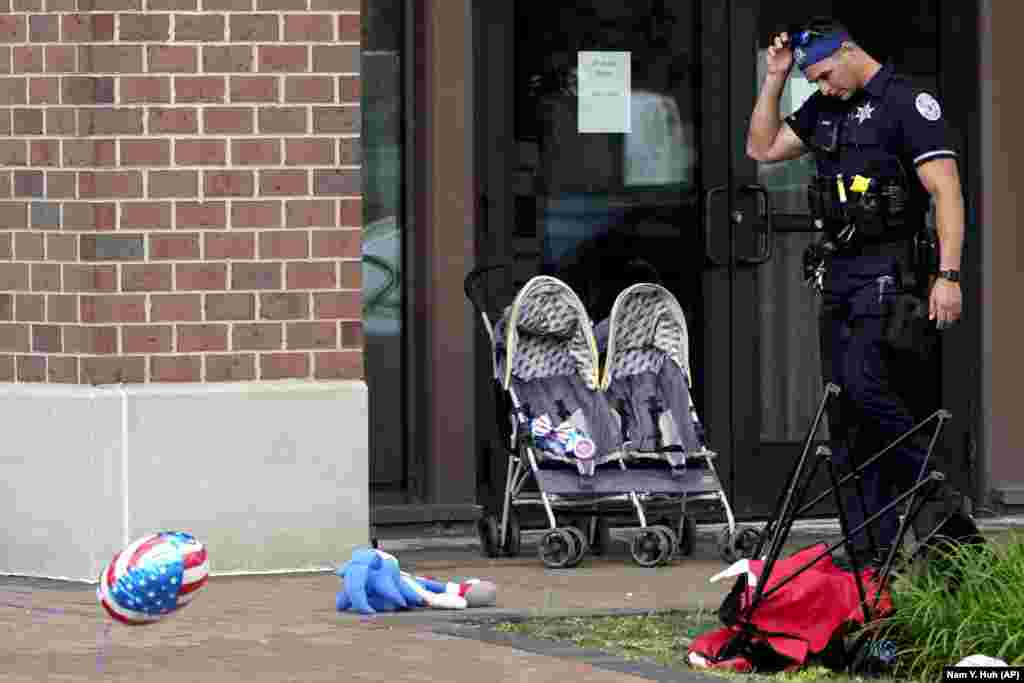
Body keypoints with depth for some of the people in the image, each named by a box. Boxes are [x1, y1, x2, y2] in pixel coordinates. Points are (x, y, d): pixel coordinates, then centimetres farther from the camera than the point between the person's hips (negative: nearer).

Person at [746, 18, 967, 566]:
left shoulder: (908, 103, -8)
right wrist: (775, 78, 11)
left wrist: (948, 274, -22)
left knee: (865, 383, -24)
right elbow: (762, 148, 22)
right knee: (845, 414, 4)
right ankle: (871, 552, 6)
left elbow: (946, 191, -14)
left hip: (887, 271, -8)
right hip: (837, 273, 8)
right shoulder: (824, 108, 16)